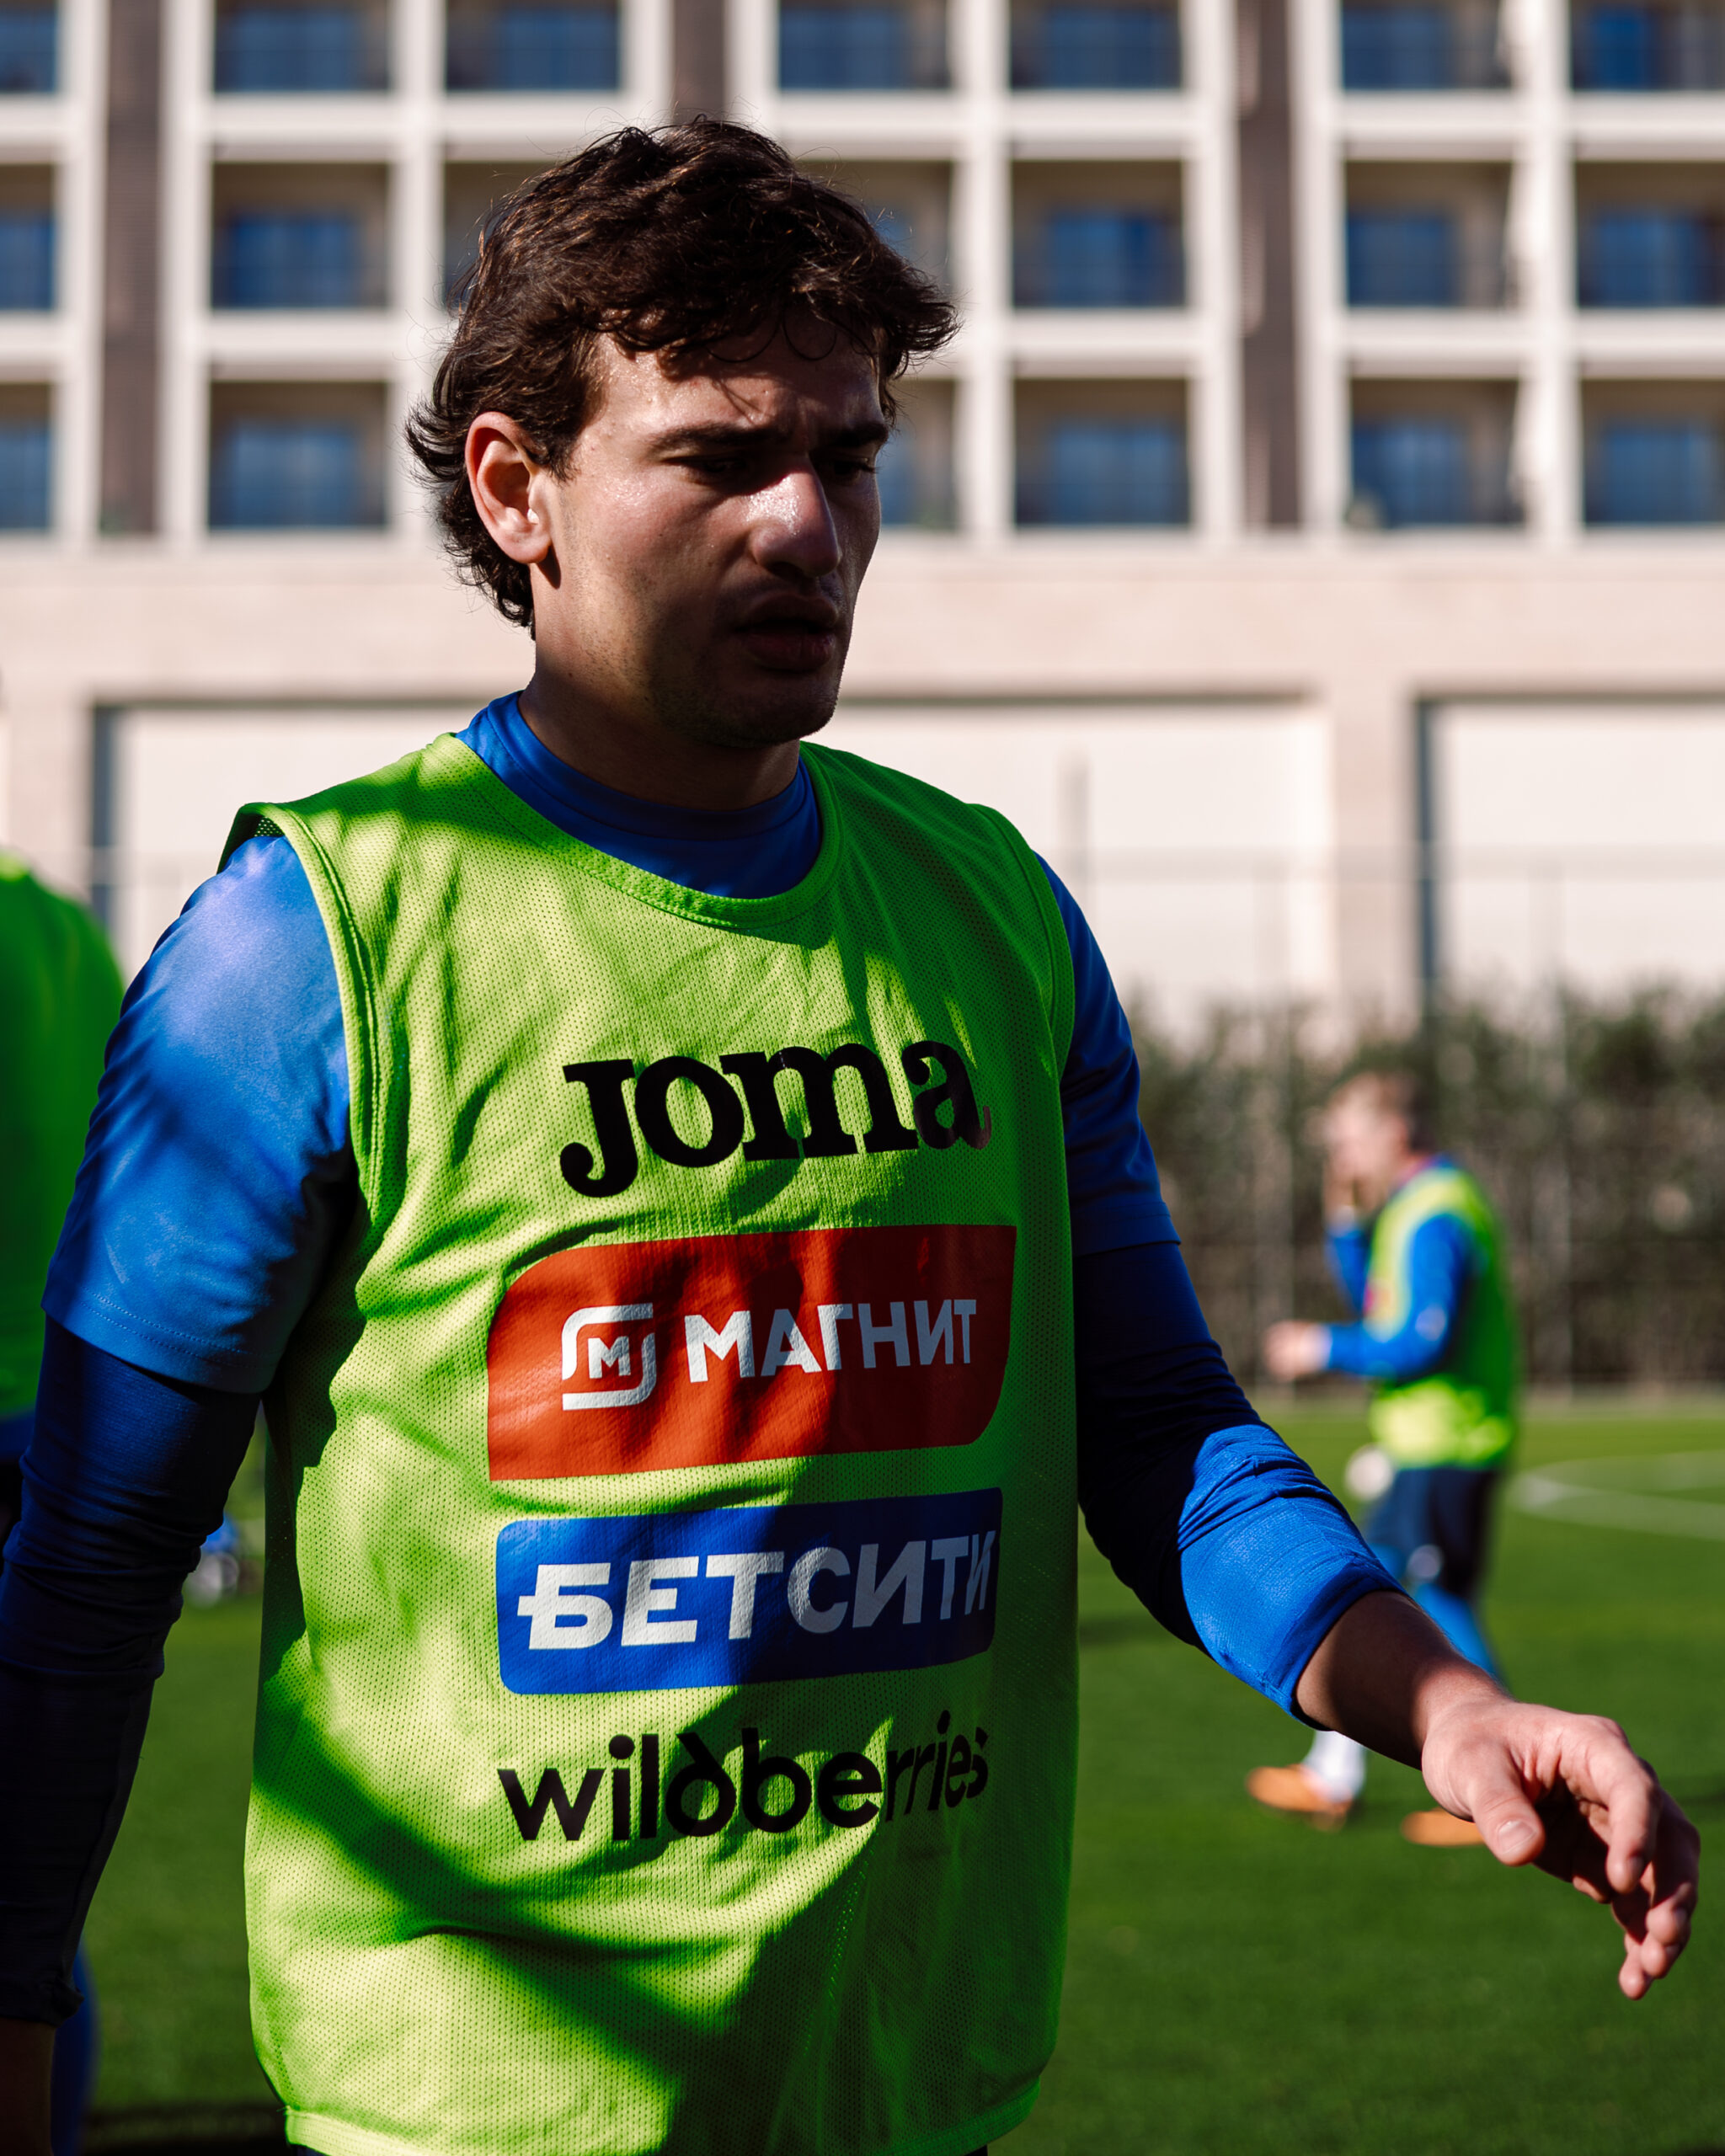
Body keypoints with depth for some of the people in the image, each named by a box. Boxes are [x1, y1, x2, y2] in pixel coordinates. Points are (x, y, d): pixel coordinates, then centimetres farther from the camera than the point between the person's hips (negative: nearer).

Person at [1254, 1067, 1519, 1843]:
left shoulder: (1430, 1218, -17)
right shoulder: (1433, 1202, 16)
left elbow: (1424, 1342, -23)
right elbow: (1381, 1309, 23)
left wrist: (1326, 1350, -13)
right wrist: (1344, 1221, 13)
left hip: (1442, 1450, -10)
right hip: (1432, 1450, 10)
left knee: (1444, 1611, -5)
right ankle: (1332, 1778, 17)